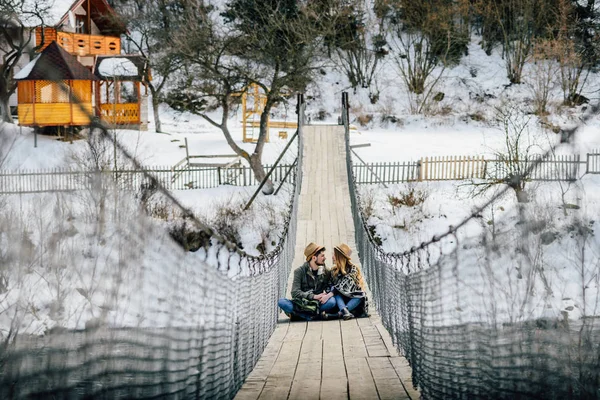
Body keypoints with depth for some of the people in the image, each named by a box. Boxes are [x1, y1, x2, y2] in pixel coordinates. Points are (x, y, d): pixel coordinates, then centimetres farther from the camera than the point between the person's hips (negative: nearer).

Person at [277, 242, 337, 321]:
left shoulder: (326, 272, 7)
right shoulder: (300, 271, -2)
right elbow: (295, 292, -11)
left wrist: (329, 295, -23)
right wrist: (314, 296, -22)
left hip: (318, 303, 2)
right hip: (301, 302, -2)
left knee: (332, 301, -30)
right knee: (281, 302, -27)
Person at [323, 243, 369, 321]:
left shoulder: (353, 269, -8)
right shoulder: (334, 271, 7)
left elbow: (344, 286, -20)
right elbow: (330, 286, 5)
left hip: (355, 300, -3)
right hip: (341, 300, 3)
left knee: (361, 296, -33)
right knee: (333, 288, -22)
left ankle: (337, 314, -46)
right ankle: (345, 312, -46)